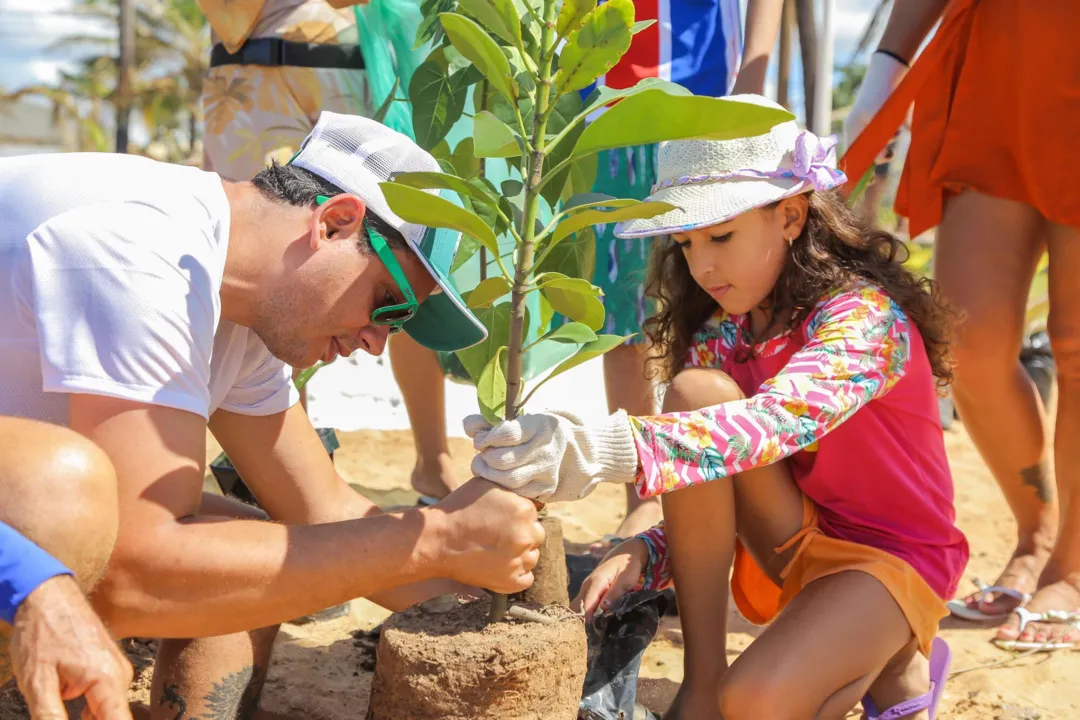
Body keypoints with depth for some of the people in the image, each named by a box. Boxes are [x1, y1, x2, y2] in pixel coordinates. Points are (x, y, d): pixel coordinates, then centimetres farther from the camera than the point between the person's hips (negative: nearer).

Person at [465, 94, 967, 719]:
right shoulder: (716, 338, -2)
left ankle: (896, 665, 2)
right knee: (694, 393, -22)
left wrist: (604, 451, -60)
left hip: (893, 553, -6)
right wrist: (641, 557, -26)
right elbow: (706, 508, -2)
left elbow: (780, 418, -45)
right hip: (794, 545, 6)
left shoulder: (867, 316, -22)